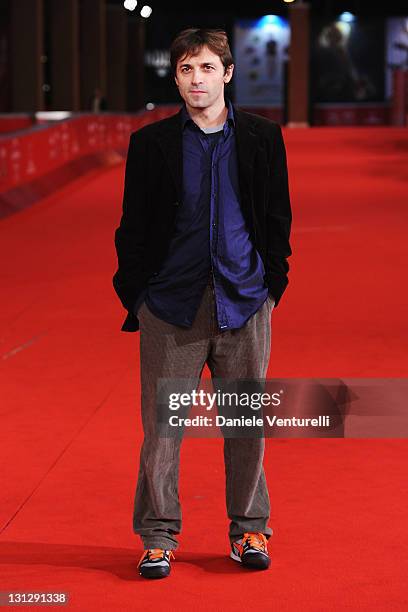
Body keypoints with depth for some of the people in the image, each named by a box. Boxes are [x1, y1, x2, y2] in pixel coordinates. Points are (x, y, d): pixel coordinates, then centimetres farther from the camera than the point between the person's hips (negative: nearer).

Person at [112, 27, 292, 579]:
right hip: (171, 304, -1)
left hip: (245, 302, 1)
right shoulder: (151, 143, 2)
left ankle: (249, 529, 22)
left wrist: (272, 283, 4)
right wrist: (135, 295, 0)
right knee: (161, 425, 0)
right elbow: (134, 227, 5)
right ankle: (159, 536, 13)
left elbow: (278, 218, 9)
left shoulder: (262, 137, 5)